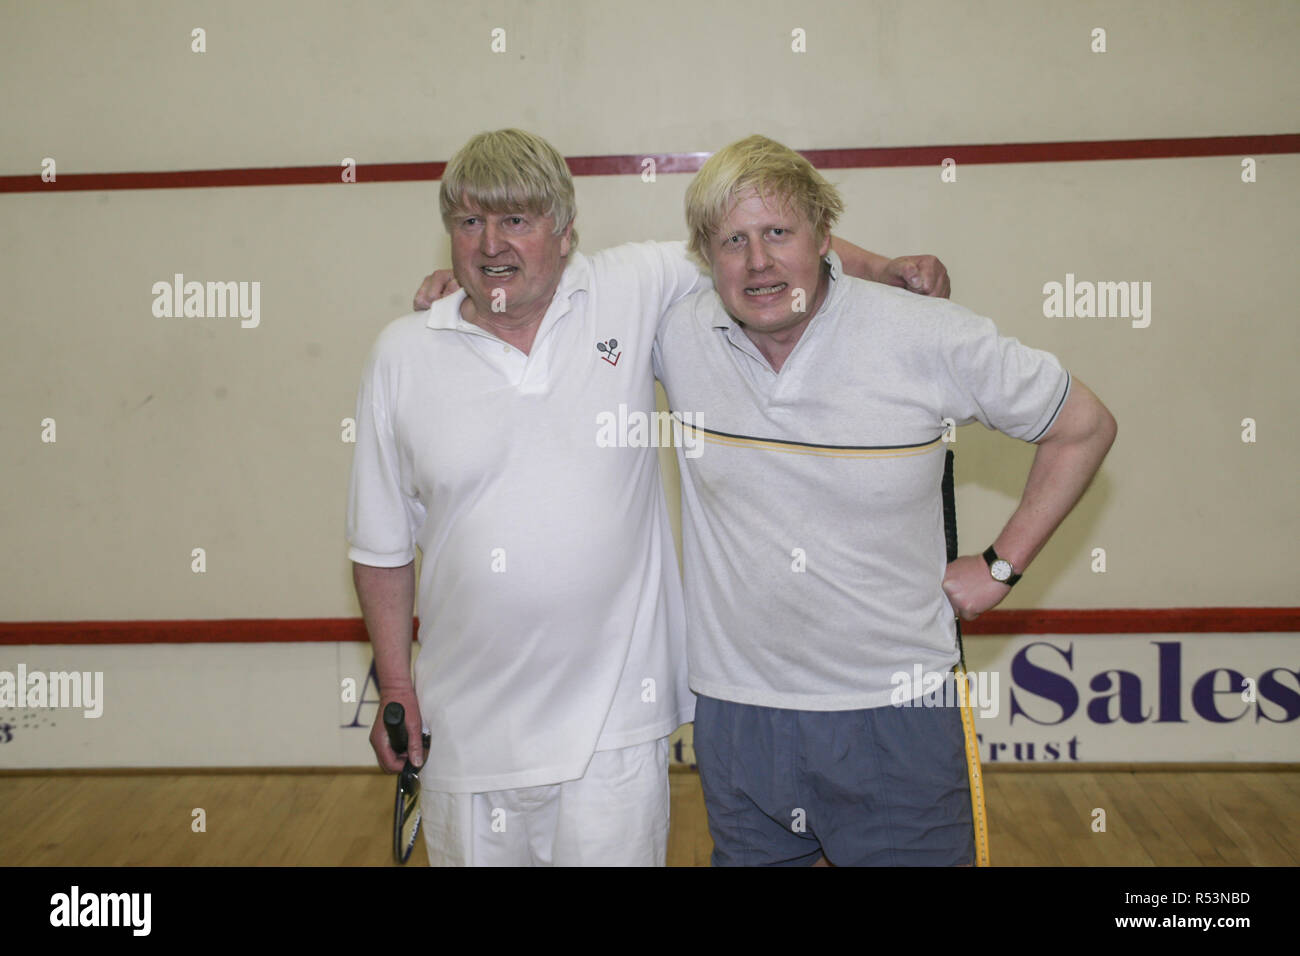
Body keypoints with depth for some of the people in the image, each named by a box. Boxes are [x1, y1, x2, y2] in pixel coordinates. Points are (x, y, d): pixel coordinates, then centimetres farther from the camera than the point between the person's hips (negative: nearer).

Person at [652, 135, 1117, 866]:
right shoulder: (678, 334, -5)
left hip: (896, 711, -2)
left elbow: (1085, 427, 1)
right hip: (737, 715, 2)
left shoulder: (931, 339, -11)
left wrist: (1001, 567, 0)